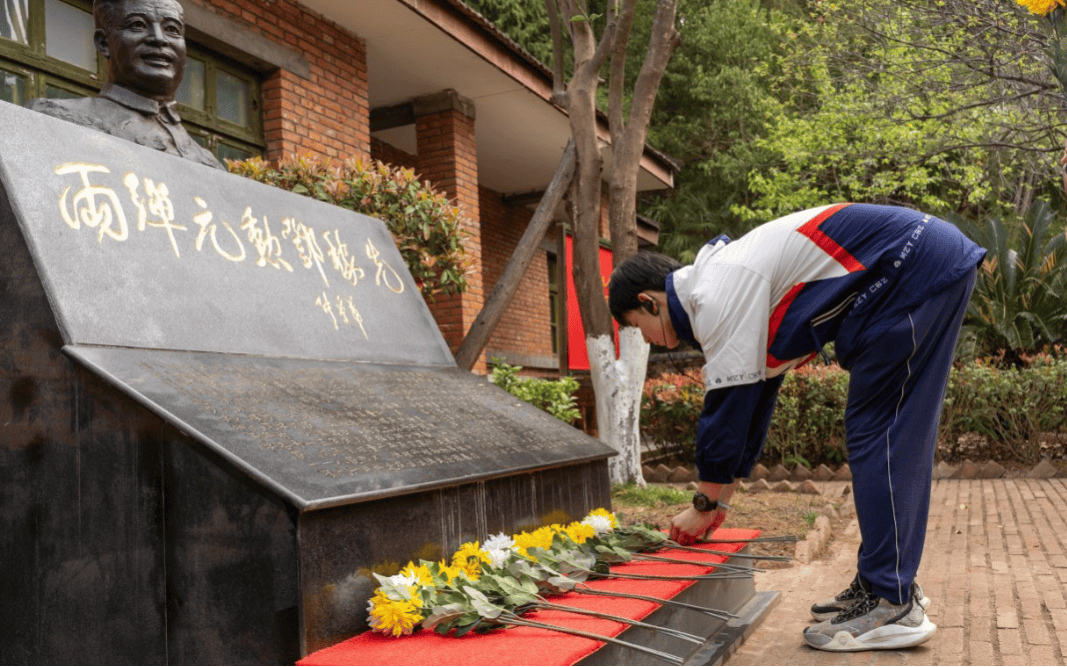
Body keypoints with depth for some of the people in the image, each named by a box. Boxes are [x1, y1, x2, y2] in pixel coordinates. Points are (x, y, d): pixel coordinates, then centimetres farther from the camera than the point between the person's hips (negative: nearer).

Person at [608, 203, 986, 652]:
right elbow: (753, 402, 23)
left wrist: (705, 504, -1)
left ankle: (892, 606, -4)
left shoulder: (718, 298, -15)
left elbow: (729, 404, -14)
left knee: (876, 436, -8)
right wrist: (722, 497, 26)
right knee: (899, 439, 12)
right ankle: (891, 582, 20)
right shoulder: (733, 288, 17)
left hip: (915, 272, -10)